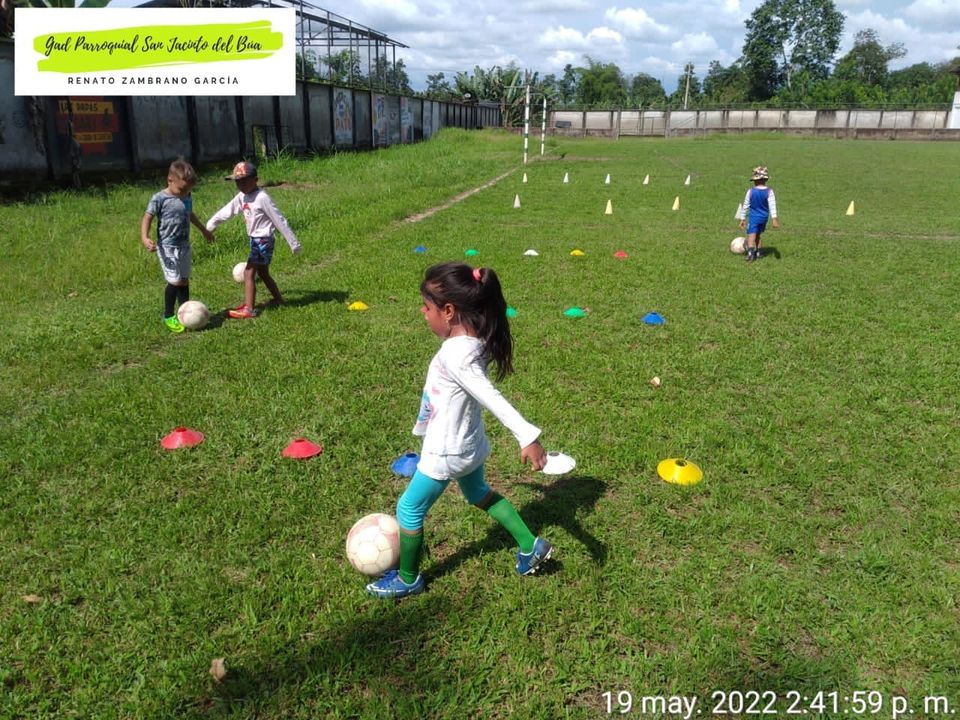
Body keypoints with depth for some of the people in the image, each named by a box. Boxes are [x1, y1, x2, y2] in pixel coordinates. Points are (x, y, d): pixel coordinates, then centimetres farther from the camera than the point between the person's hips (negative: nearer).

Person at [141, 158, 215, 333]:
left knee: (185, 281, 10)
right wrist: (144, 238, -29)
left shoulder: (187, 197, 5)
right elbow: (147, 218, -13)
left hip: (185, 247, 6)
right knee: (175, 282, -8)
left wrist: (204, 230, 36)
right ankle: (168, 316, 8)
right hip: (168, 248, -6)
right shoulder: (159, 198, -14)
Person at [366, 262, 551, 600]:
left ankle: (408, 580, 31)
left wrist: (527, 437, -43)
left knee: (409, 510, 12)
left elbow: (492, 398, -39)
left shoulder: (455, 355, -32)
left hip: (446, 451, -9)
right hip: (469, 444, 9)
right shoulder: (474, 340, -7)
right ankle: (530, 546, 37)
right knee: (478, 493, 32)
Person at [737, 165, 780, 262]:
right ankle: (757, 253, 28)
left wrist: (742, 219, 7)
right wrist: (774, 219, -11)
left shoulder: (750, 191, -8)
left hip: (753, 217, -3)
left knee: (751, 235, -9)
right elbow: (772, 206, -11)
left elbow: (745, 206, -1)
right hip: (764, 217, 3)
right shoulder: (769, 192, -6)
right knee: (758, 235, 21)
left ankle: (750, 252, -31)